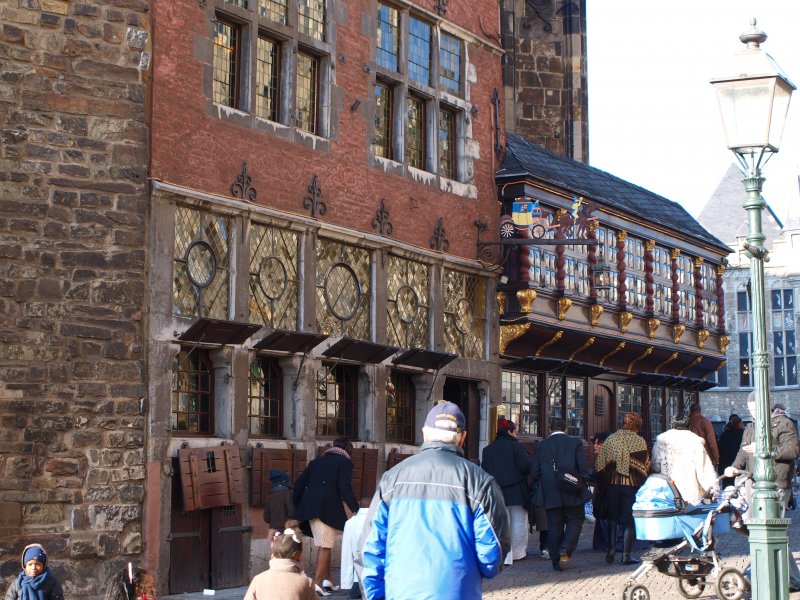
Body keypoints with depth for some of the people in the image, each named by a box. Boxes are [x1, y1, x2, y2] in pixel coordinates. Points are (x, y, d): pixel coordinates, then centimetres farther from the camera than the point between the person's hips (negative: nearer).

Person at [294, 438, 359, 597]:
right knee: (325, 546, -3)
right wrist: (356, 509, -6)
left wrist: (297, 508, 23)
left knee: (324, 545, 18)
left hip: (309, 507, 7)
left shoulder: (316, 461, 22)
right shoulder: (344, 462, 3)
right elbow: (345, 488, -9)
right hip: (327, 508, -7)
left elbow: (299, 484, 18)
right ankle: (317, 583, -8)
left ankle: (327, 580, 21)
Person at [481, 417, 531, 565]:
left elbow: (484, 470, 5)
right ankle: (517, 552, 20)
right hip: (516, 492, -3)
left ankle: (504, 556, -2)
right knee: (519, 523, 11)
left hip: (496, 493, 4)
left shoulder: (488, 449, 5)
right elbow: (525, 466, -16)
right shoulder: (515, 446, -9)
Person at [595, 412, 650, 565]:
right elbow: (646, 465, -5)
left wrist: (605, 478, 12)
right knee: (629, 520, 3)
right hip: (632, 484, -2)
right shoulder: (639, 441, -5)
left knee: (612, 518, 16)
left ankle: (611, 549, 9)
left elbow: (600, 465, 2)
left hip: (613, 483, 2)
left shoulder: (610, 439, 2)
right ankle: (626, 555, 1)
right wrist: (642, 482, 4)